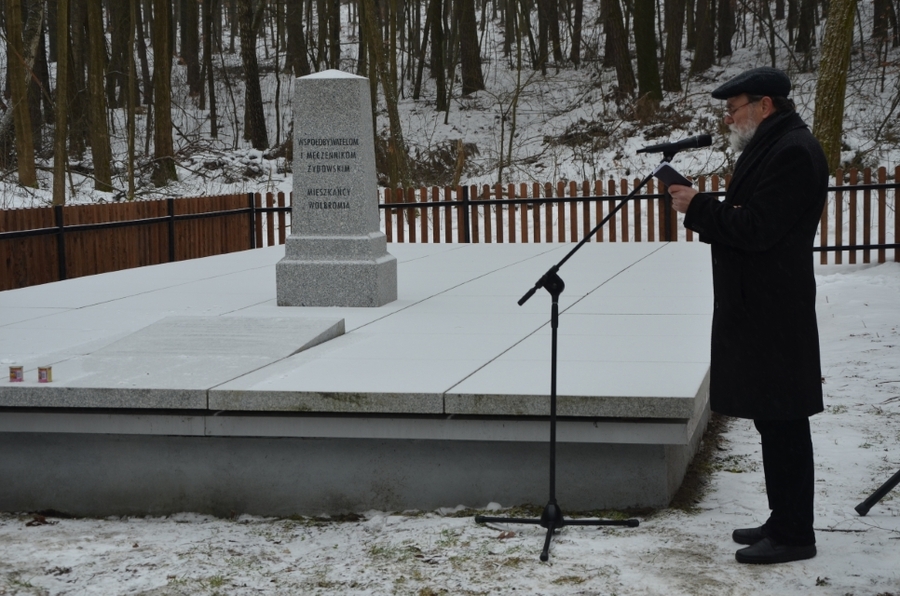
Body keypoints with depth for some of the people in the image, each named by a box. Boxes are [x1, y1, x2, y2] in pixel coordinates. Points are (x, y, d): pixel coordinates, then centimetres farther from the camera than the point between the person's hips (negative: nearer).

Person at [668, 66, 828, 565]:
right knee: (774, 421, 15)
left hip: (774, 315, -11)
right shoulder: (768, 147, 17)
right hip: (757, 311, 11)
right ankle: (784, 520, 25)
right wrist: (702, 210, 6)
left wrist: (698, 208, -14)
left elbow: (756, 228, -22)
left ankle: (793, 534, 2)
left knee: (783, 423, -5)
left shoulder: (793, 153, -16)